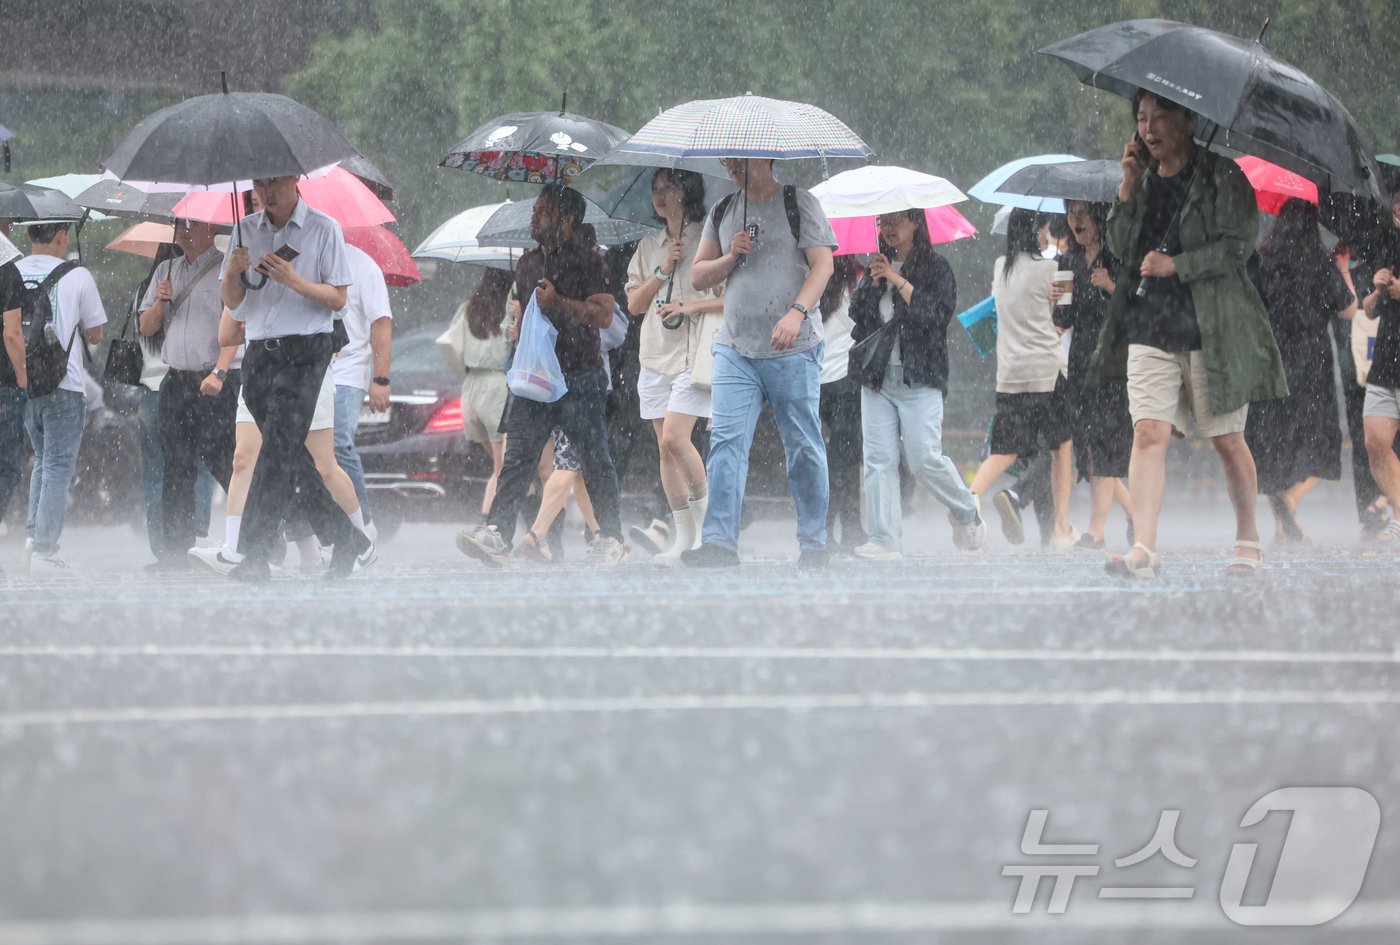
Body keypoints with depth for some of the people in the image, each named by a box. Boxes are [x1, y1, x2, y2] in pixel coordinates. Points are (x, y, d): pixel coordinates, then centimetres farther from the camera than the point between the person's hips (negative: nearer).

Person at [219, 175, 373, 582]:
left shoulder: (323, 229, -2)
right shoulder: (247, 230, 11)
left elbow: (337, 299, -4)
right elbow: (232, 303, 12)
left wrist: (293, 280, -19)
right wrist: (233, 273, -10)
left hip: (304, 353, -6)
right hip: (259, 352, 6)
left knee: (278, 449, -16)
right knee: (291, 457, 7)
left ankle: (255, 558, -20)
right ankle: (349, 542, 19)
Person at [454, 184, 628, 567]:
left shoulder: (589, 260, -3)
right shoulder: (528, 262, 17)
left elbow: (603, 315, -13)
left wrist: (558, 302, -19)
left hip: (581, 376, -5)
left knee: (594, 458, 1)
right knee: (518, 455, -8)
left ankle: (610, 537, 10)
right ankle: (497, 531, -18)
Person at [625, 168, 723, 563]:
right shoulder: (649, 247, 16)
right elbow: (634, 304, 12)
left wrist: (689, 306, -14)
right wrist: (663, 271, -1)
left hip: (695, 352, -6)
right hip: (657, 353, 6)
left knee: (674, 439, -18)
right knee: (665, 448, 2)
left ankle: (706, 526, -4)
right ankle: (684, 538, 6)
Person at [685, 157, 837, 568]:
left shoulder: (799, 203, 1)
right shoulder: (722, 213, 15)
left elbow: (823, 264, -8)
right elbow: (698, 277, 17)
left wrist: (797, 312, -22)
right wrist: (731, 257, -3)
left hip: (793, 349, -4)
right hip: (735, 349, 4)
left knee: (803, 448, 2)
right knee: (726, 442, -8)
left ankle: (813, 543, 10)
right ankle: (718, 542, -11)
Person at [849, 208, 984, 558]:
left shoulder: (935, 268, 2)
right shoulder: (877, 267, 17)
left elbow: (933, 315, -11)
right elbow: (857, 313, 10)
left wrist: (897, 280, -11)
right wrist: (873, 282, -5)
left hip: (919, 378, -5)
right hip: (877, 377, 5)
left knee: (925, 458, -12)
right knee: (878, 459, -5)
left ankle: (967, 513, 13)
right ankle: (886, 540, -7)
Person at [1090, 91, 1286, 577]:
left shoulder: (1221, 177, -2)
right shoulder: (1146, 180, 13)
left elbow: (1238, 245, -9)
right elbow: (1121, 247, 10)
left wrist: (1175, 265, -14)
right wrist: (1129, 188, -1)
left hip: (1212, 330, -4)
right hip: (1150, 327, 4)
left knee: (1227, 440, 5)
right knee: (1148, 432, -11)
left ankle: (1249, 541, 20)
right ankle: (1144, 547, -19)